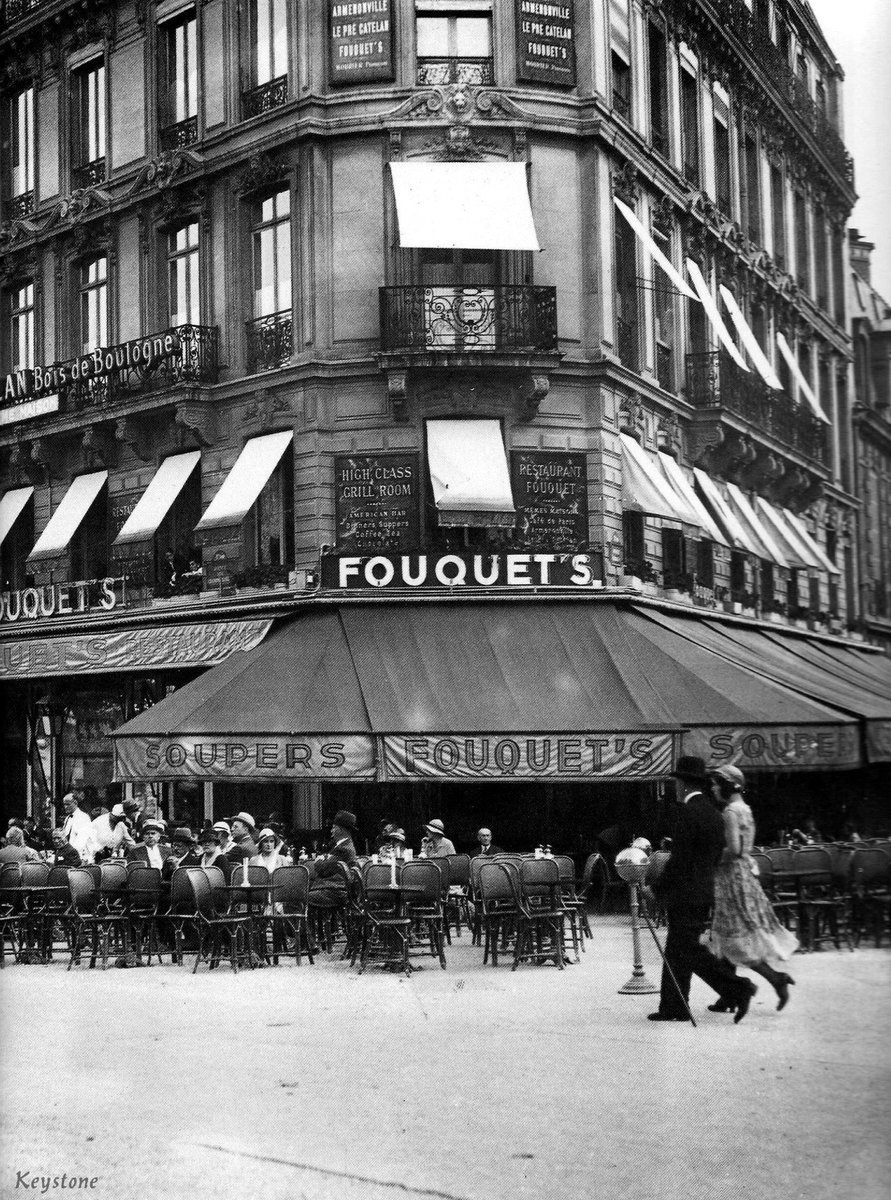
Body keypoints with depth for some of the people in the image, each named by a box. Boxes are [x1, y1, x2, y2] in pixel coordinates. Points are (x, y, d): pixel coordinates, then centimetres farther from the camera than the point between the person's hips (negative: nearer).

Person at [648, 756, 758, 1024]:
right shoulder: (713, 813, 12)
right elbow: (717, 856, 17)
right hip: (704, 893, 10)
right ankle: (674, 1007, 16)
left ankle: (737, 989, -12)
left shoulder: (688, 813, -16)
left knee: (689, 950, -7)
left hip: (684, 893, -10)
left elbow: (679, 859, -19)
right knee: (677, 950, 13)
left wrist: (659, 888, -8)